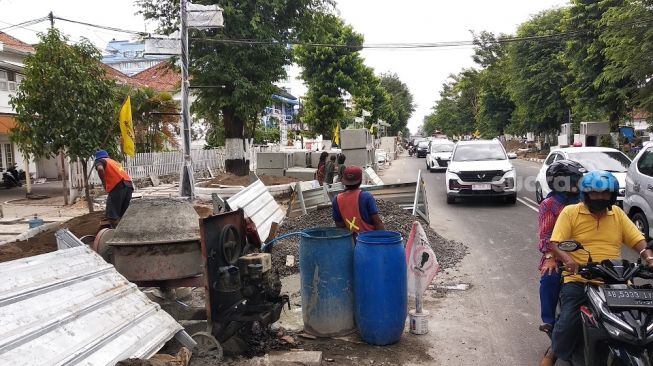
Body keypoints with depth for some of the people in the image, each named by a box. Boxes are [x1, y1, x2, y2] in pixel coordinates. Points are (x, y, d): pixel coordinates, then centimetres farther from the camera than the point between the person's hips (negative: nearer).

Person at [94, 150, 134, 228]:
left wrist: (104, 184, -2)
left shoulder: (99, 161, 13)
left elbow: (100, 169, -11)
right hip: (129, 185, 7)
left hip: (118, 186, -7)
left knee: (112, 215, -5)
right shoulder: (114, 161, 34)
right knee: (123, 215, 13)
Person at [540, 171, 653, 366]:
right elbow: (555, 243, -6)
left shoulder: (618, 213, 14)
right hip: (578, 279, -3)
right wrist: (567, 259, -26)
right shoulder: (570, 212, 2)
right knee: (569, 319, -21)